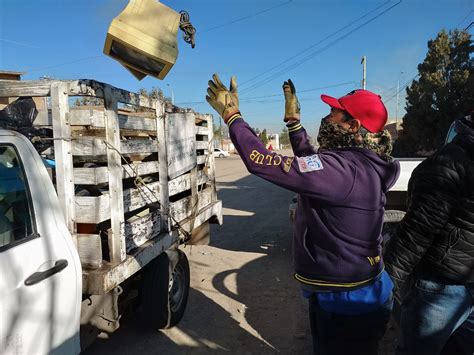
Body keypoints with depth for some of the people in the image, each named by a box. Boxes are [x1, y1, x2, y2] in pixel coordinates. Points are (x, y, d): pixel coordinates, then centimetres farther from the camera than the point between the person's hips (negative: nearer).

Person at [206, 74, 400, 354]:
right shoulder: (359, 163, 2)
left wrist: (231, 114, -20)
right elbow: (311, 162, 17)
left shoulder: (342, 168, -30)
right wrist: (293, 120, 13)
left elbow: (261, 162, -32)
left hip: (345, 300, -9)